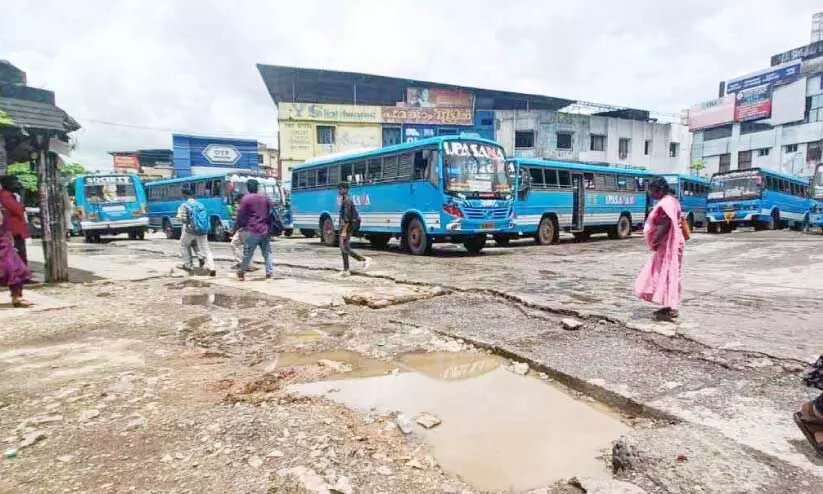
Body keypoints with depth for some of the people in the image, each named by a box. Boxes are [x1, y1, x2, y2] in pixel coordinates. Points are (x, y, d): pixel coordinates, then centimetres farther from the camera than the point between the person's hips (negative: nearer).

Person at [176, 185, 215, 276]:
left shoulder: (184, 205, -5)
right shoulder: (200, 204, 11)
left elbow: (182, 218, -14)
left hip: (190, 230, -4)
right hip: (203, 230, 4)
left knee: (184, 245, 22)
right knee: (206, 249, 3)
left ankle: (188, 265, 23)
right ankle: (211, 267, -12)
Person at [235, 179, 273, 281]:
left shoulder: (246, 199, -6)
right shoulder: (265, 198, 11)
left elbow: (241, 214, -5)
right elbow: (270, 213, 16)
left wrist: (240, 225, 8)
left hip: (252, 231, -4)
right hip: (265, 230, 4)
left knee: (247, 253, 2)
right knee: (267, 252, 9)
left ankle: (241, 273, 11)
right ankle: (269, 273, 5)